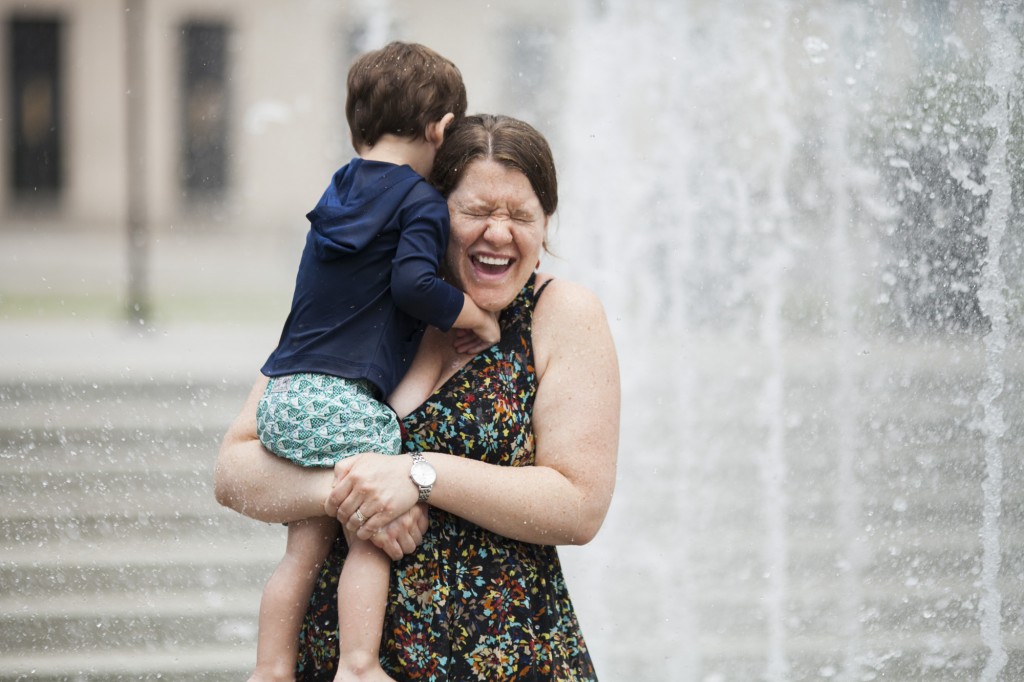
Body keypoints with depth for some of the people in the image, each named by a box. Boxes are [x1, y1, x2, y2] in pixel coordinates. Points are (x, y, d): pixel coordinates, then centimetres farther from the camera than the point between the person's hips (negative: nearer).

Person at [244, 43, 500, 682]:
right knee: (372, 537, -3)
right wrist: (478, 318, -6)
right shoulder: (421, 201, -5)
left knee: (305, 546, 11)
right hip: (346, 400, -8)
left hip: (283, 397, 8)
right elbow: (413, 284, -19)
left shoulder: (340, 191, 19)